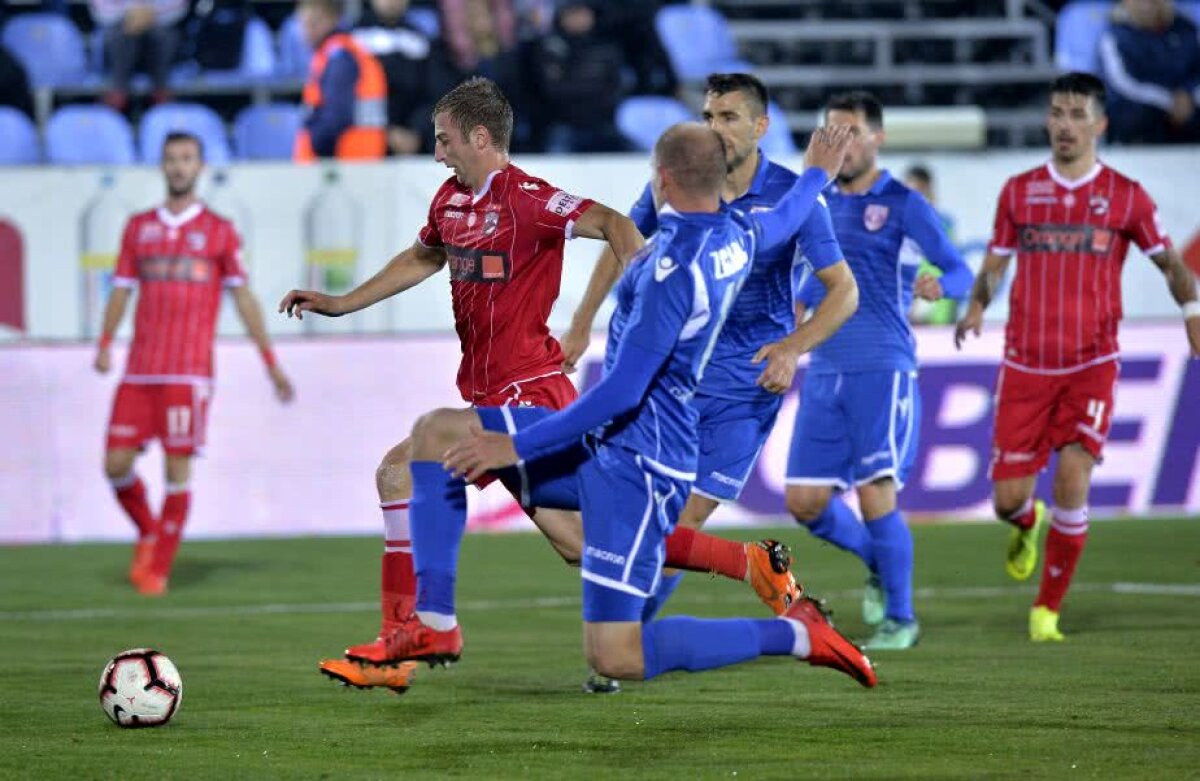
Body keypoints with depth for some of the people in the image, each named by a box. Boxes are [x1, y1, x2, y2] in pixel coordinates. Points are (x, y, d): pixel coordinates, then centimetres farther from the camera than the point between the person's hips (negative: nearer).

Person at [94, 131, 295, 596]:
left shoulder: (218, 231, 6)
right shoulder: (139, 227, 14)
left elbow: (243, 297, 7)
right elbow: (122, 290, 13)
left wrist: (271, 362, 3)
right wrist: (105, 344, -4)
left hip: (189, 373, -3)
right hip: (140, 371, 3)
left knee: (178, 468, -6)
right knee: (117, 464, -4)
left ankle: (159, 569, 3)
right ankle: (148, 533, 23)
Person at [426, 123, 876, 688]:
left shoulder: (673, 269, -23)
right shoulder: (736, 236, 4)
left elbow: (622, 391, -24)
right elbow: (784, 222, 30)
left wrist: (519, 446, -19)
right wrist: (817, 174, 53)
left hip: (633, 461, -10)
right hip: (607, 445, 10)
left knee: (616, 658, -11)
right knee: (436, 435, 8)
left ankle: (795, 634, -1)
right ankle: (434, 625, 4)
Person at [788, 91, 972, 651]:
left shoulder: (904, 205, -2)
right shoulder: (819, 204, 15)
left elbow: (961, 273, -8)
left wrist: (939, 284, -30)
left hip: (882, 370, -6)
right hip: (824, 373, 6)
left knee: (876, 496, -12)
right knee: (805, 501, 0)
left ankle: (900, 619, 3)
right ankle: (877, 562, 27)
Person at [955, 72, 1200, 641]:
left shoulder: (1125, 197, 1)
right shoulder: (1018, 192, 6)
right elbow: (995, 263, 14)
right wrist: (975, 307, -6)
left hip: (1092, 365, -2)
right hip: (1025, 365, 2)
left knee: (1072, 480, -17)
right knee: (1008, 498, -1)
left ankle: (1047, 610, -2)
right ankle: (1030, 526, 39)